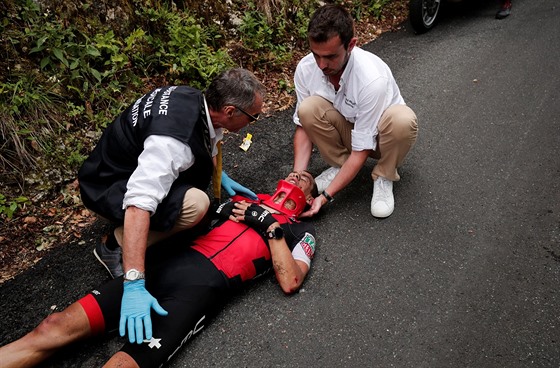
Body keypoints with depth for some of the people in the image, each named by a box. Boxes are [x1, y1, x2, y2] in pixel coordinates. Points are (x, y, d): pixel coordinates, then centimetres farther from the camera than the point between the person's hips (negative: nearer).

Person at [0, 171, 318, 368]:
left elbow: (290, 282, -3)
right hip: (168, 260, 5)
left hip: (205, 284, -5)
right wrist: (224, 213, 8)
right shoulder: (247, 200, 27)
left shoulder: (301, 231, 15)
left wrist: (270, 226, -3)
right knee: (55, 328, -7)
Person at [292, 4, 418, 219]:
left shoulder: (373, 79, -36)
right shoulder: (305, 68, -21)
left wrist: (326, 196, -34)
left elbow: (361, 150, -30)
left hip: (378, 135, -3)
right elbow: (303, 125, -11)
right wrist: (297, 177, -24)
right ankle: (338, 165, -3)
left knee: (402, 120, -38)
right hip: (347, 131, 3)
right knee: (308, 108, -27)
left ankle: (384, 177, -9)